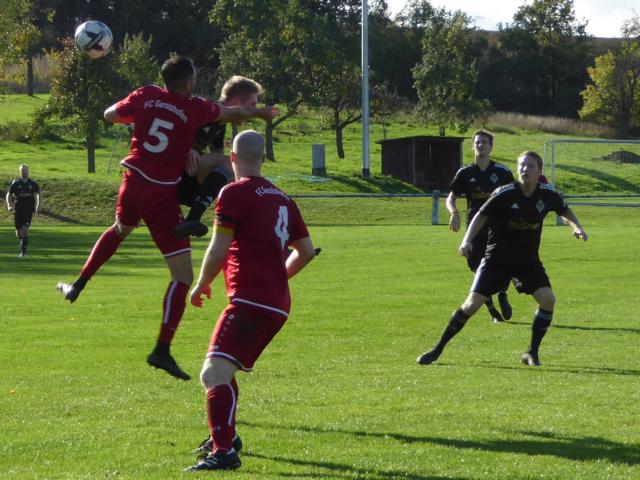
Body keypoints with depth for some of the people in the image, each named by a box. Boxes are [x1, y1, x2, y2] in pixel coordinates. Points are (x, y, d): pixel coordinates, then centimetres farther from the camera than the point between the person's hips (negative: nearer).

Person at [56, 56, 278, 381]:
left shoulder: (145, 96, -1)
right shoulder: (196, 109, -9)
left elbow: (110, 115, 14)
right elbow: (234, 114, 8)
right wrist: (260, 112, 27)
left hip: (133, 183, 6)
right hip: (161, 196, -5)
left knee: (121, 230, 41)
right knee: (183, 276, -3)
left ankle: (77, 286, 42)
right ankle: (162, 350, -13)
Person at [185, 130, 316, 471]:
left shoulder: (234, 193, -6)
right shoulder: (281, 198, 17)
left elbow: (218, 250, -11)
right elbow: (306, 251, 24)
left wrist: (201, 285, 6)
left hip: (250, 300, -9)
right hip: (277, 304, 9)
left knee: (214, 373, -20)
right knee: (218, 372, 27)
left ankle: (223, 451, -35)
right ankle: (226, 436, 39)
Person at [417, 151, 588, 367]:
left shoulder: (547, 194, -6)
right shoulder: (504, 194, -17)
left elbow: (565, 210, 14)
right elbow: (481, 216, -7)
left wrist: (576, 227, -3)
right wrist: (467, 240, -20)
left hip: (528, 259, 3)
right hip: (497, 257, -3)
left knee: (548, 299, -17)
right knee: (473, 303, -11)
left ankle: (532, 353, 1)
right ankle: (437, 350, 2)